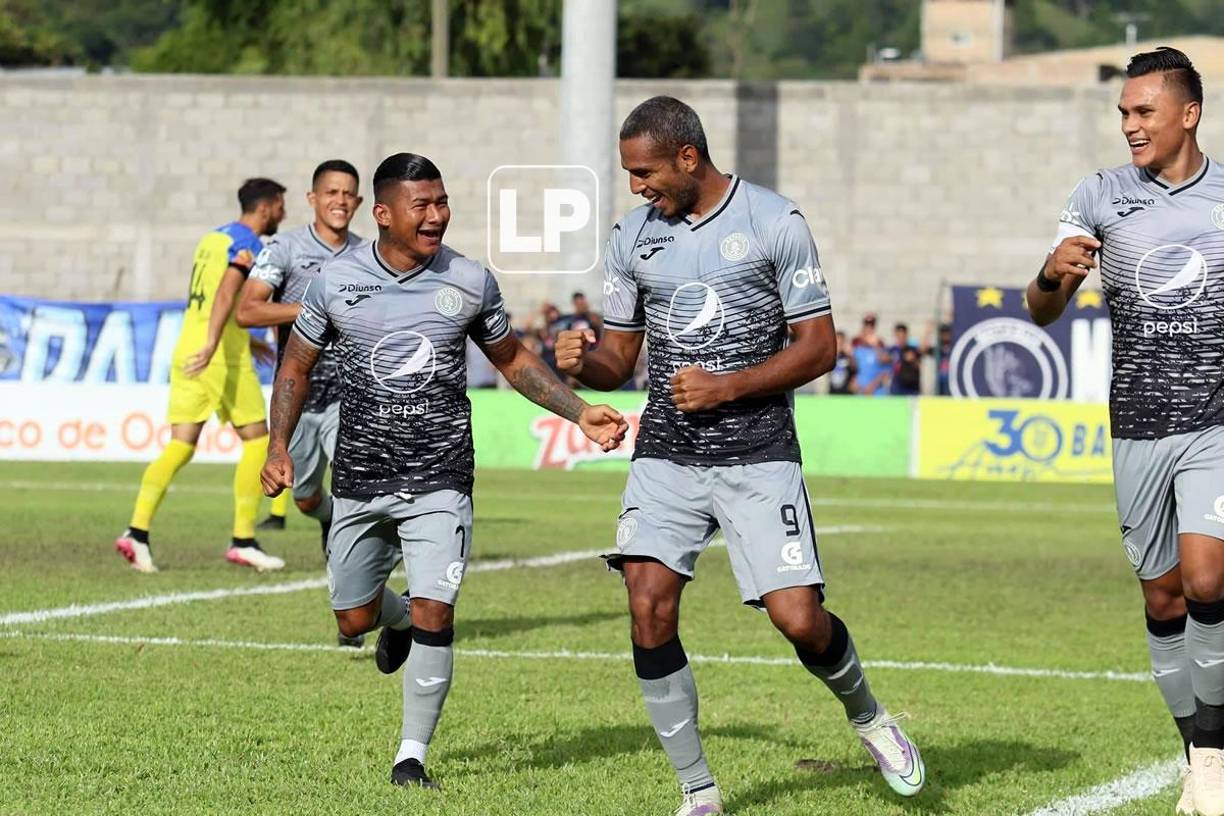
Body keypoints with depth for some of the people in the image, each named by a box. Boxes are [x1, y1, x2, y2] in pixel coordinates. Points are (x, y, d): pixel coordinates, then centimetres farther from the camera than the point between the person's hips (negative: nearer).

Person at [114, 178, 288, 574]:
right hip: (224, 357, -8)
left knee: (180, 446, 4)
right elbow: (226, 293, -23)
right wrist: (212, 344, -33)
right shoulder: (249, 244, -7)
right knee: (257, 440, 3)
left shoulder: (211, 239, 19)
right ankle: (243, 540, 2)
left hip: (188, 350, 8)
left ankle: (137, 530, -10)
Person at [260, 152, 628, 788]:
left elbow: (512, 360, 13)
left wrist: (581, 413, 4)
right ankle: (397, 618, 49)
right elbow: (297, 365, 9)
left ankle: (412, 755, 0)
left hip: (440, 480, -1)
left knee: (434, 617, -14)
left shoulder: (470, 282, -2)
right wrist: (278, 448, -2)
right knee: (354, 619, 10)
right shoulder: (336, 282, -3)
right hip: (358, 481, 1)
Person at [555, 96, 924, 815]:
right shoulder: (634, 238, 7)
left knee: (798, 619, -10)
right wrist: (583, 360, -8)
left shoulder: (775, 223, -5)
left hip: (758, 452, -3)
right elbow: (620, 359, 15)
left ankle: (868, 716, 24)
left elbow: (818, 348, -4)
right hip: (666, 452, 3)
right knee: (649, 609, -13)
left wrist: (727, 387, -15)